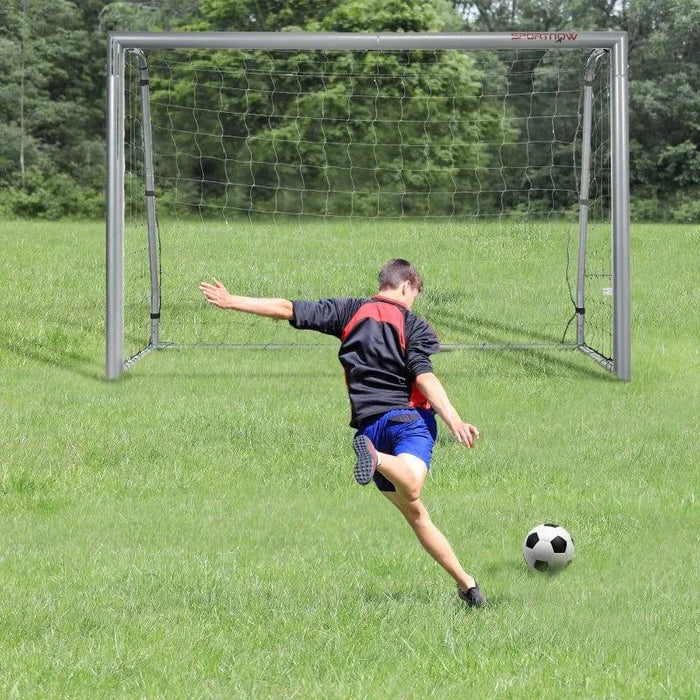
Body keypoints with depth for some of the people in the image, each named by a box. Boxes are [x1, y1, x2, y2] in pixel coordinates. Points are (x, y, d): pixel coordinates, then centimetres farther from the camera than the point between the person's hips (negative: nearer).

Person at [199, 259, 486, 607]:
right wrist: (454, 420, -17)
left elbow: (290, 310, 12)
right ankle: (377, 459, -60)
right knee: (410, 486, -32)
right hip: (409, 416, -4)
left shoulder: (350, 311, 15)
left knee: (414, 512, 14)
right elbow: (424, 376, -10)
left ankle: (465, 581, 12)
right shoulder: (415, 326, 6)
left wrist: (231, 301, 18)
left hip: (369, 424, 4)